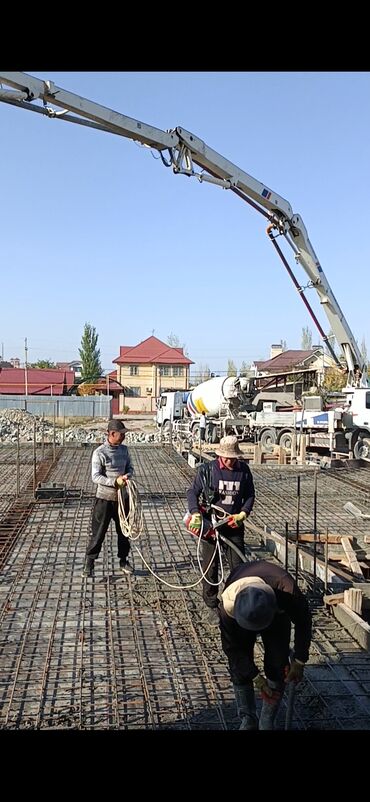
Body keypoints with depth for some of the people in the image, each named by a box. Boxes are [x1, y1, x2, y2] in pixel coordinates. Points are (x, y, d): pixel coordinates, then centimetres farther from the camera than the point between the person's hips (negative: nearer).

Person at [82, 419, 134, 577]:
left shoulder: (124, 449, 5)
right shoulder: (99, 452, -13)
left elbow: (130, 468, 14)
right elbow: (95, 477, -16)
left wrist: (127, 475, -10)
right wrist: (115, 482, -26)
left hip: (122, 497, 6)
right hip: (105, 498, -6)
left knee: (124, 530, 14)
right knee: (98, 533, -1)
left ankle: (123, 561, 30)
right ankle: (89, 564, 10)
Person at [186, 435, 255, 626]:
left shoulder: (243, 470, 1)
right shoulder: (206, 470, -8)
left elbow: (250, 495, 10)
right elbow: (192, 492, -6)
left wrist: (243, 513, -7)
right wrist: (195, 514, -21)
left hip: (234, 526, 2)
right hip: (210, 524, -2)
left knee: (239, 566, 4)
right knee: (210, 567, 6)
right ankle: (212, 607, 20)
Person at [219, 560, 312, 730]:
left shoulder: (288, 593, -44)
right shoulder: (228, 605, -41)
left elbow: (303, 622, -20)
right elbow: (231, 646, -24)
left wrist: (299, 662, -14)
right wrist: (257, 678, -21)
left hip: (278, 612, 0)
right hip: (241, 614, 0)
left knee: (277, 667, -8)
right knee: (239, 666, -7)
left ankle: (267, 723, 9)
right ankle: (248, 720, 14)